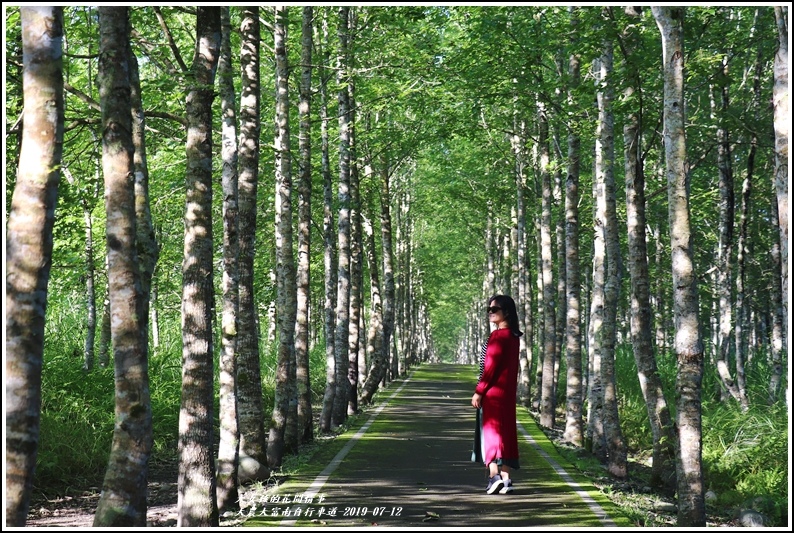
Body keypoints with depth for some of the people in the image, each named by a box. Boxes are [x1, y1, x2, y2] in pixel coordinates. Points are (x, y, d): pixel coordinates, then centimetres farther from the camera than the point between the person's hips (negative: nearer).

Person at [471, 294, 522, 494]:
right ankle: (505, 479, 9)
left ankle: (494, 475, -12)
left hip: (493, 392, -8)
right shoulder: (513, 336, 12)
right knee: (505, 432, 9)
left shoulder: (498, 336, -15)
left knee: (491, 431, -5)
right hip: (507, 393, 8)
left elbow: (491, 366, -17)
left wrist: (479, 391, -12)